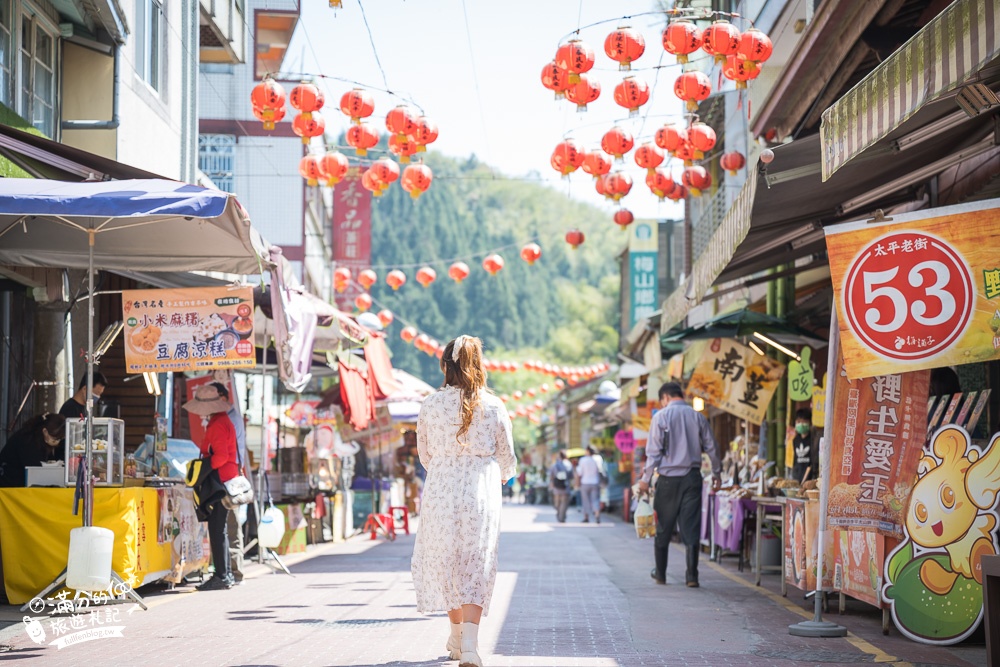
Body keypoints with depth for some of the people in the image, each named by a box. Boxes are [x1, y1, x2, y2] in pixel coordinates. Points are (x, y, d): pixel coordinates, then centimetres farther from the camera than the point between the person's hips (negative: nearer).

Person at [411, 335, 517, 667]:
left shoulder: (431, 405, -4)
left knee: (445, 561, 15)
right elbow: (507, 456, 4)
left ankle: (457, 638, 26)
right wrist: (504, 475, 28)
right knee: (475, 565, 2)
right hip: (481, 492, -1)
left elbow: (424, 453, 7)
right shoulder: (493, 406, -4)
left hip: (440, 490, 1)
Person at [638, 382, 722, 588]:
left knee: (663, 527, 10)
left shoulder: (661, 416, -4)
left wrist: (646, 478, -3)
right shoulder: (698, 416, 5)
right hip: (692, 477, 2)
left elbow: (654, 451, -8)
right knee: (691, 528, 1)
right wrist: (717, 473, 20)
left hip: (668, 478, -2)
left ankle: (660, 573, 18)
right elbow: (711, 447, 8)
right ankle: (692, 576, -5)